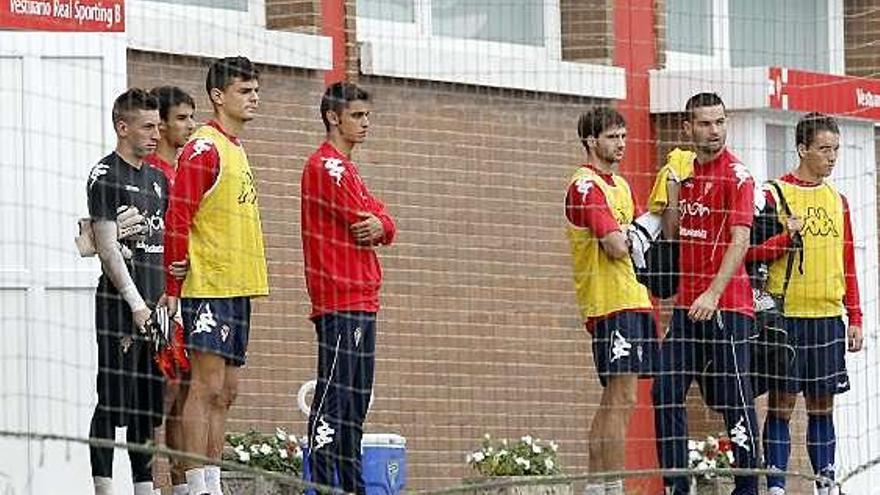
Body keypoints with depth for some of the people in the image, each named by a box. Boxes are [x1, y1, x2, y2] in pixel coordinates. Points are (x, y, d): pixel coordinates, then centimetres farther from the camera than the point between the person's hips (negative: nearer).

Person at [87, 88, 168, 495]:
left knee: (149, 404, 9)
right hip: (119, 305, -7)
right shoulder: (106, 176, -6)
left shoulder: (157, 178, 17)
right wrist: (136, 303, -15)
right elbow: (107, 248, -11)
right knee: (113, 402, -7)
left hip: (156, 306, 7)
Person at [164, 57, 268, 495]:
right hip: (209, 288, -9)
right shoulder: (203, 148, -10)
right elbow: (178, 220, -15)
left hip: (238, 289, 9)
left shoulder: (235, 148, 18)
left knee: (226, 390, 9)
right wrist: (173, 287, -18)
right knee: (207, 385, -10)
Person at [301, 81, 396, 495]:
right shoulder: (326, 165, -10)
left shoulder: (345, 167, 22)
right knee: (334, 396, -13)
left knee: (356, 399, 12)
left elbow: (383, 224, 13)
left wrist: (380, 226, -8)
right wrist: (373, 223, 7)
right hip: (340, 301, -10)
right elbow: (363, 220, -14)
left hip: (361, 302, 10)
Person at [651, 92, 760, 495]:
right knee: (666, 392, 5)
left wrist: (713, 294, -26)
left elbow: (740, 241, -17)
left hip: (726, 305, -7)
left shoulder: (736, 175, -9)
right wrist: (672, 189, 2)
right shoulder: (687, 171, 12)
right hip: (687, 303, 7)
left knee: (733, 399, -3)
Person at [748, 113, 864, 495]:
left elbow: (847, 264, 16)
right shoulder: (775, 194, -3)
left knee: (822, 405, 8)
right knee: (781, 404, -3)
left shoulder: (837, 200, 13)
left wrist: (855, 318, 12)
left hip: (828, 317, 5)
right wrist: (787, 236, -20)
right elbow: (750, 251, -6)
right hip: (787, 316, -5)